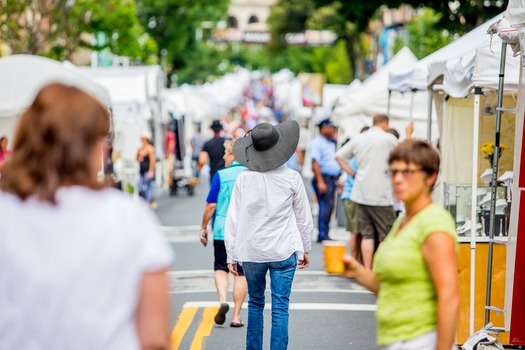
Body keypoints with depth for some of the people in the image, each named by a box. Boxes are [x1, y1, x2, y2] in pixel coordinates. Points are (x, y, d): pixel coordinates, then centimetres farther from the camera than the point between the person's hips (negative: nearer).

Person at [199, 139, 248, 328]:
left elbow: (211, 205, -6)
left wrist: (203, 227, 6)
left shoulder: (221, 175, -6)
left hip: (223, 230, -1)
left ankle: (223, 300, -10)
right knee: (241, 272, 8)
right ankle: (236, 316, 8)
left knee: (220, 268, 14)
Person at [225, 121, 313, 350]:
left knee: (255, 303, 18)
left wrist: (231, 255, 7)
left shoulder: (244, 178, -4)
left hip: (251, 252, 2)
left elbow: (232, 220, -1)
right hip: (283, 252, -1)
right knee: (280, 308, 1)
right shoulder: (291, 178, -5)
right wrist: (305, 248, 17)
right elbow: (304, 217, 4)